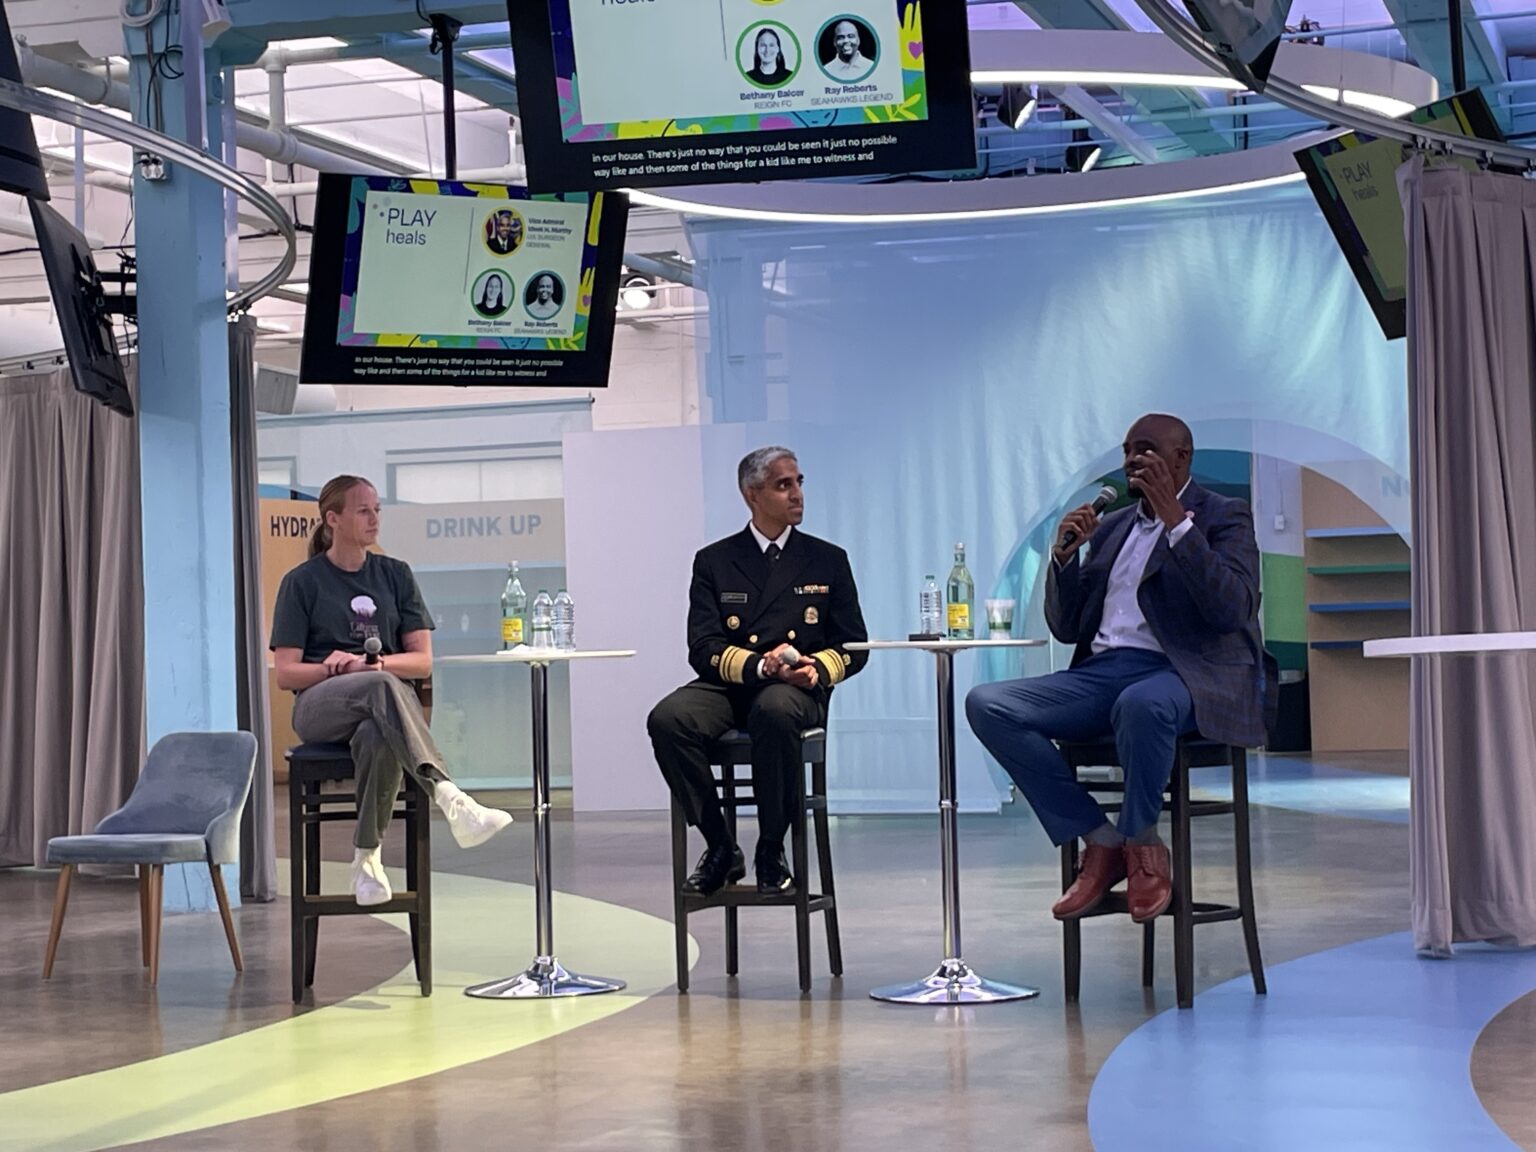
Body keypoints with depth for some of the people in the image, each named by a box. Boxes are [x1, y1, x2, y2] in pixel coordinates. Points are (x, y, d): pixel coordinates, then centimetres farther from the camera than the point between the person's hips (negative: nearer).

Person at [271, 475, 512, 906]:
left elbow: (423, 661, 9)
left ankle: (367, 855, -26)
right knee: (382, 687, -39)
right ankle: (450, 798, -56)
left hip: (382, 709, 2)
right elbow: (286, 674, 2)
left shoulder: (395, 574, 15)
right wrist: (334, 668, -16)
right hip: (320, 706, -2)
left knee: (378, 737, -39)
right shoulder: (302, 582, 7)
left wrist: (372, 662, -9)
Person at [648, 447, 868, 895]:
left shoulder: (828, 560, 15)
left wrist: (817, 669, -12)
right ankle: (720, 848, -15)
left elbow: (853, 646, 11)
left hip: (797, 690, -1)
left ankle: (771, 854, -22)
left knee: (774, 712, -39)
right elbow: (703, 648, 2)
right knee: (667, 719, -30)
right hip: (729, 686, 1)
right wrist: (760, 665, -17)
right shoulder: (714, 561, 12)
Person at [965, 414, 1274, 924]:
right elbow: (1066, 628, 22)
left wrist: (1176, 522, -15)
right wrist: (1064, 555, 5)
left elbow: (1231, 609, -13)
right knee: (986, 704, -17)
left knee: (1140, 704, -43)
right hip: (1103, 671, 7)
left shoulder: (1223, 517, 6)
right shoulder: (1111, 527, 24)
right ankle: (1101, 843, -13)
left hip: (1185, 674, -6)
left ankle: (1142, 845, -15)